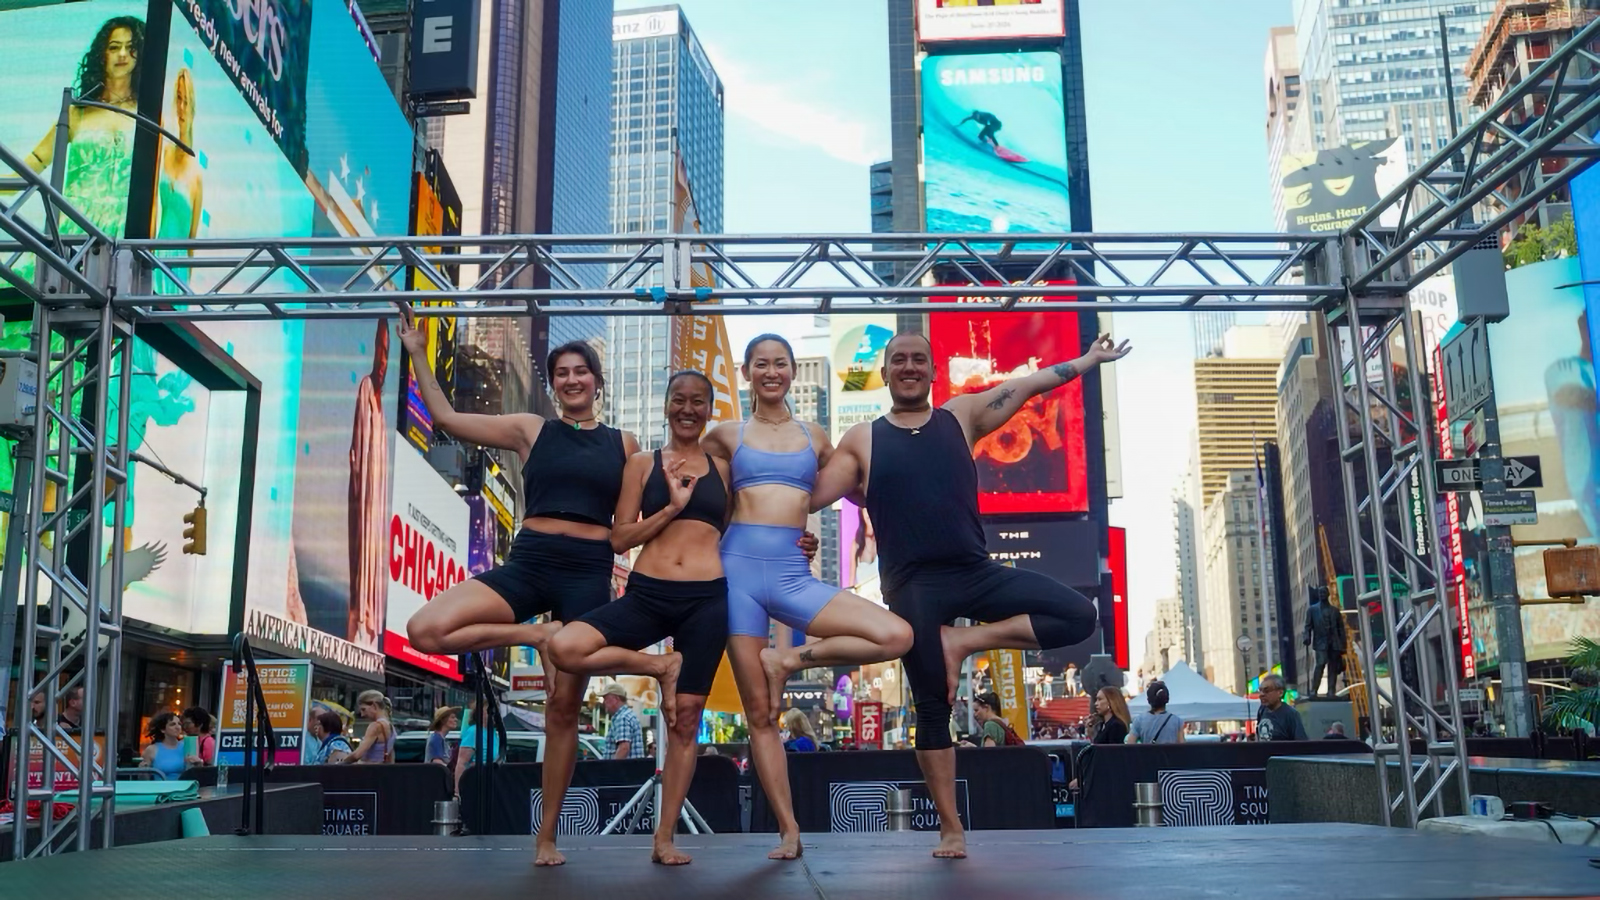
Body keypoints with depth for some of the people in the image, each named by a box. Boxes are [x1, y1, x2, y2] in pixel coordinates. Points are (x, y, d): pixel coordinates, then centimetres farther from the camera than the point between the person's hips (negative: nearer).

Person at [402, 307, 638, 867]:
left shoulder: (623, 444, 11)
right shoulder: (530, 430, 9)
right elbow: (446, 419, 9)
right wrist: (417, 354, 7)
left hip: (588, 574, -1)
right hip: (527, 564, 1)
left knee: (564, 707, 1)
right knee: (424, 630, -22)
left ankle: (547, 837, 14)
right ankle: (537, 636, -6)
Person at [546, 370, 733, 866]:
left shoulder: (722, 467, 13)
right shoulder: (643, 464, 8)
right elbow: (620, 539, 1)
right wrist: (672, 506, -10)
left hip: (708, 598, 1)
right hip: (647, 593, 0)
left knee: (686, 716, 1)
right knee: (564, 648, -24)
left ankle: (665, 839, 11)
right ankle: (660, 667, -1)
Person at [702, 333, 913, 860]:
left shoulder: (815, 437, 14)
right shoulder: (727, 435, 10)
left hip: (793, 574, 2)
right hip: (740, 568, -1)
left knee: (898, 636, -18)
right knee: (759, 713, -1)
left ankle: (789, 660, -3)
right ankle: (788, 831, 8)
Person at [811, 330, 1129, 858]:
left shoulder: (962, 415, 12)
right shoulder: (863, 439, 8)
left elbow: (1024, 386, 12)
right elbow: (811, 496, 4)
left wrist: (1088, 360, 13)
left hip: (977, 572, 2)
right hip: (913, 587, -2)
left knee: (1079, 616, -10)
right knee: (932, 707, 1)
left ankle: (963, 643, -3)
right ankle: (950, 829, 13)